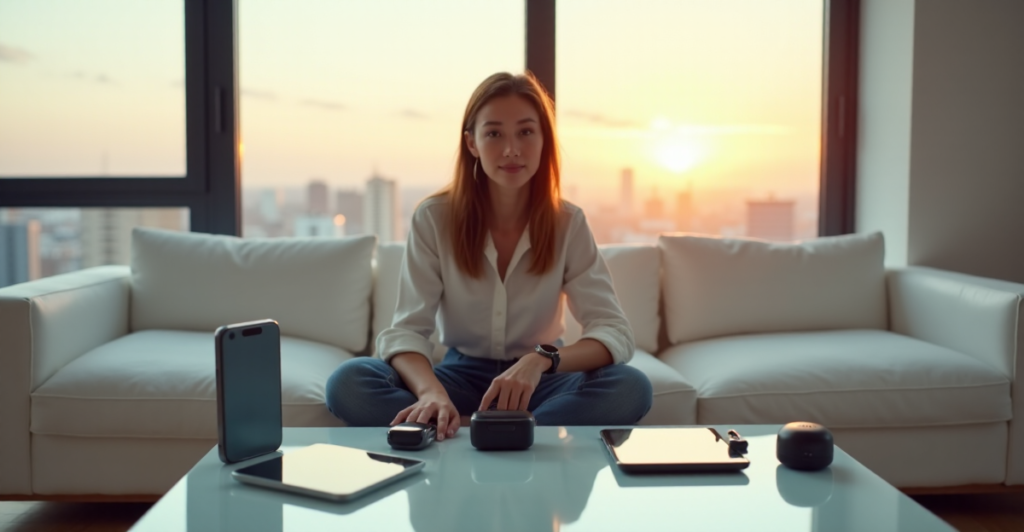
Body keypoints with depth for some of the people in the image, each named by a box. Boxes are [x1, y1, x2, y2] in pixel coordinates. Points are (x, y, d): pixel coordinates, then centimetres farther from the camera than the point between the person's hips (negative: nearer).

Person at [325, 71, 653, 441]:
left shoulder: (568, 223, -8)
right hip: (462, 377, 0)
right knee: (347, 383, -26)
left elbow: (615, 333, -16)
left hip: (536, 383, 1)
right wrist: (432, 392, -40)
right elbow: (405, 331, -17)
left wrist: (541, 360, -37)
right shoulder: (433, 219, -9)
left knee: (630, 388, -31)